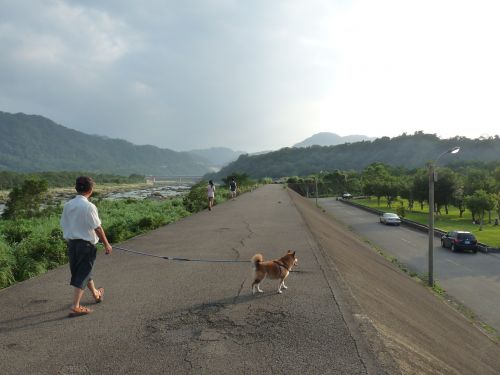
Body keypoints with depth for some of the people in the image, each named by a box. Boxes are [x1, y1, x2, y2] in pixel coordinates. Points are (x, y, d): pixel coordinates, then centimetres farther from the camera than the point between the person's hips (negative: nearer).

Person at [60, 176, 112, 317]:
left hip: (71, 243, 7)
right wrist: (106, 244, -6)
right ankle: (75, 307, 3)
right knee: (82, 275, 3)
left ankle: (96, 294, 43)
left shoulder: (68, 205, 1)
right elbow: (98, 228, -16)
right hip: (86, 243, -7)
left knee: (84, 270, 22)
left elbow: (63, 225, 7)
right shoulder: (89, 206, -19)